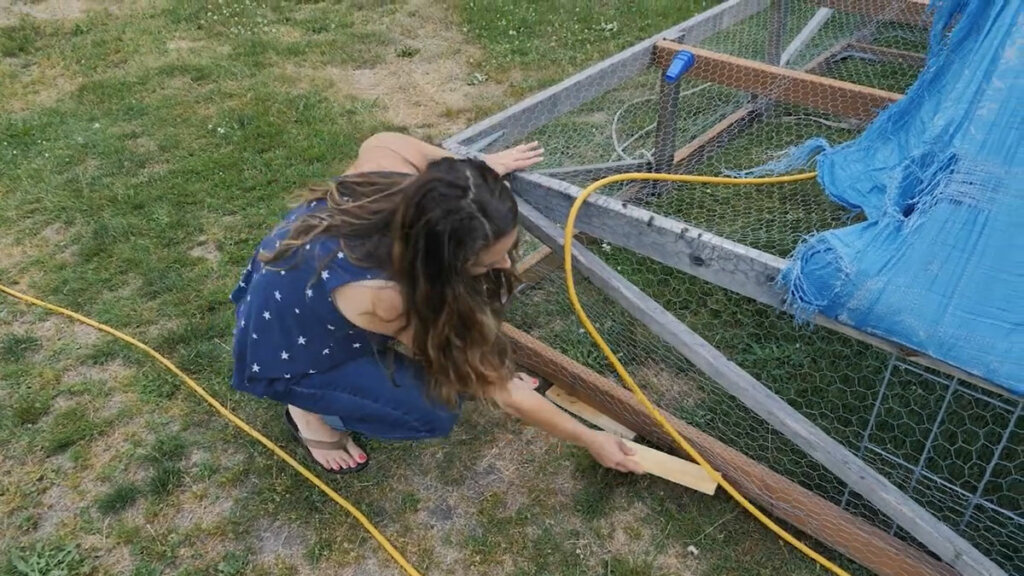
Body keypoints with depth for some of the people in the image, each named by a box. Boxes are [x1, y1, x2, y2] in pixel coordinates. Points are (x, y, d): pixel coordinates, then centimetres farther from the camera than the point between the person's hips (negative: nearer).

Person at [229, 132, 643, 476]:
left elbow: (381, 141, 0)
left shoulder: (400, 186, -27)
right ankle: (313, 408, 5)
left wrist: (478, 167, -6)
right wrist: (592, 441, -15)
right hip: (285, 353, -6)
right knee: (435, 413, -18)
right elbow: (501, 393, -28)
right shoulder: (388, 300, -41)